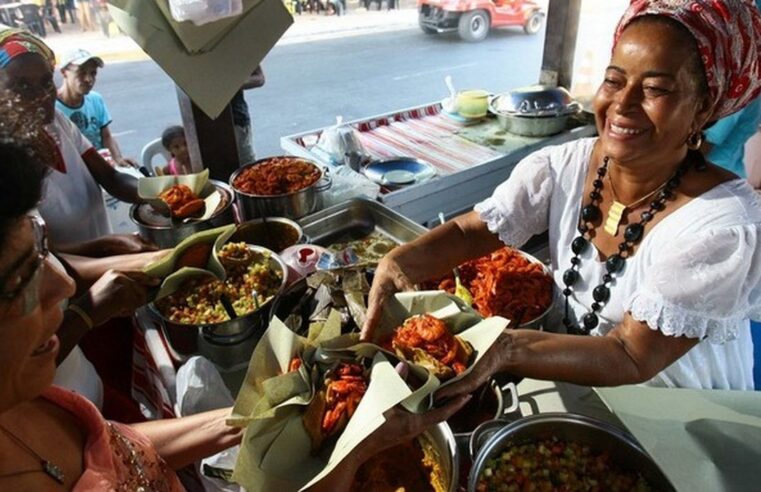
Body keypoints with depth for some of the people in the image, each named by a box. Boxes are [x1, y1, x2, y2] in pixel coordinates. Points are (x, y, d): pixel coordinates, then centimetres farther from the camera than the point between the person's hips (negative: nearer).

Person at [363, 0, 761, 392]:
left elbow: (632, 358, -26)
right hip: (565, 378, 4)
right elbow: (468, 231, -11)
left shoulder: (724, 226, -24)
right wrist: (396, 263, -32)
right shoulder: (563, 168, -11)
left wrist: (505, 350, -42)